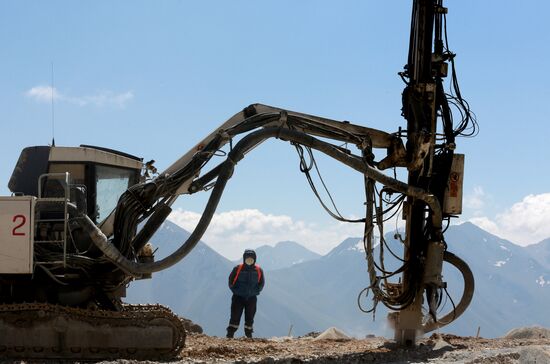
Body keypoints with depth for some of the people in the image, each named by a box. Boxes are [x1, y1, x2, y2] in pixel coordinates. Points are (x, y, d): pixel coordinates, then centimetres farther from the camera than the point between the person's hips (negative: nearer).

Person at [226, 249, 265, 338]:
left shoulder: (258, 270, 0)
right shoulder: (238, 269, -7)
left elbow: (261, 283, 11)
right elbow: (231, 281, 2)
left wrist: (255, 291, 3)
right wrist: (235, 291, -2)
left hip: (252, 298, 2)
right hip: (238, 297, -2)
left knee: (250, 318, 7)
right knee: (235, 317, -5)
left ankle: (249, 335, 16)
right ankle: (230, 335, -2)